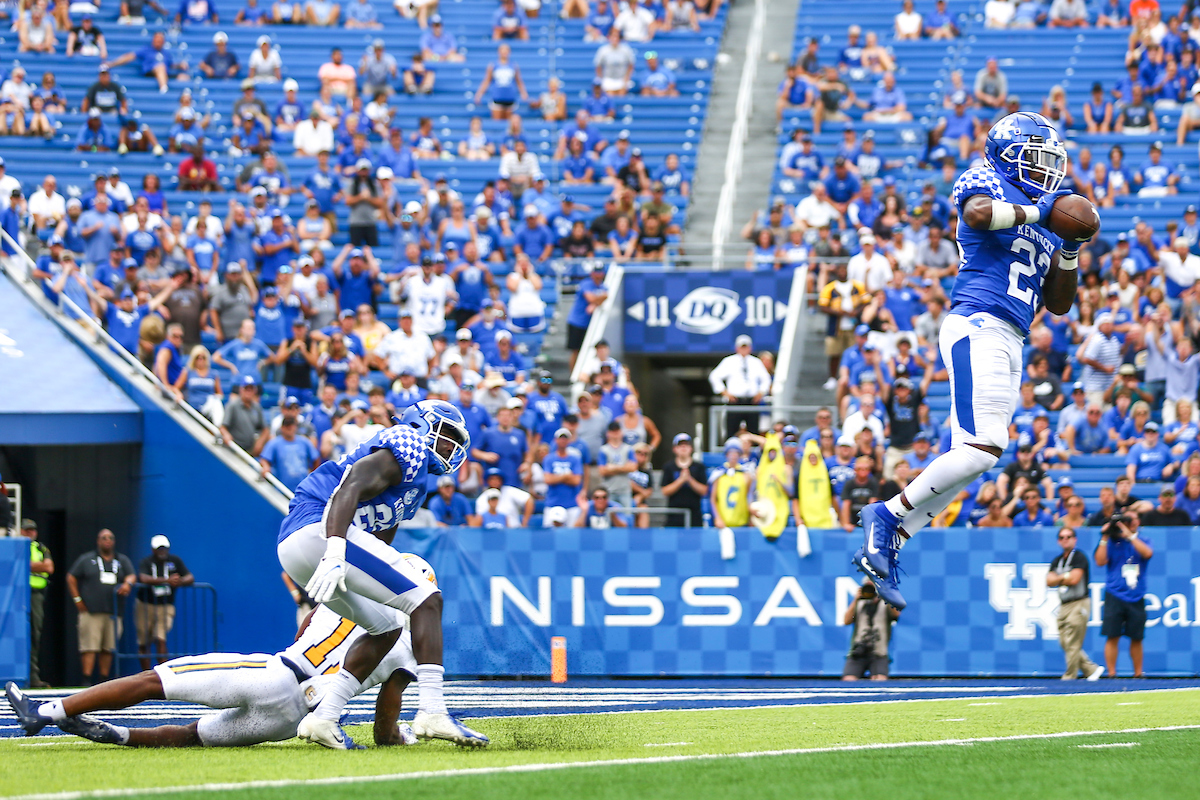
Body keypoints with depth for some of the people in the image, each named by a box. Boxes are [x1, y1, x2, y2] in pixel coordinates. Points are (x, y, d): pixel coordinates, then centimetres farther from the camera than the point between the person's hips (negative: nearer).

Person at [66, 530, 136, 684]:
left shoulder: (122, 560, 16)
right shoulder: (86, 560, 10)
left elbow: (132, 575, 5)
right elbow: (71, 578, 11)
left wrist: (128, 583, -19)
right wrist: (77, 600, 2)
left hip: (113, 612, 3)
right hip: (90, 611, -3)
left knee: (108, 648, 2)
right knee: (90, 646, -11)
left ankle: (104, 678, 8)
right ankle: (87, 678, -14)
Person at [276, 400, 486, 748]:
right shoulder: (406, 448, -1)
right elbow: (352, 486, -16)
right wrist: (335, 553, -29)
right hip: (317, 527, -10)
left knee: (386, 629, 20)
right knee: (426, 600, -9)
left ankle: (323, 718, 9)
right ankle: (431, 711, -18)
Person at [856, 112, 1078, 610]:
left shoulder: (1044, 228, 25)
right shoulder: (985, 183, 2)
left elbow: (1059, 304, 25)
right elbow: (977, 213, -24)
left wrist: (1070, 249, 11)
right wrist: (1036, 212, -15)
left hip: (1009, 346, 9)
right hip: (977, 326, -9)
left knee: (970, 457, 6)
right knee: (982, 447, -22)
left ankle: (884, 550, 10)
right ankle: (889, 514, -11)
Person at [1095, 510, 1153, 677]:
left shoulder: (1142, 541, 10)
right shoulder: (1112, 542, 6)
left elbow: (1147, 553, -11)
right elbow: (1100, 561, -4)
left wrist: (1129, 536, -15)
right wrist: (1104, 538, -8)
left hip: (1136, 598, 2)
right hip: (1115, 595, -2)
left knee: (1136, 638, 4)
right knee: (1112, 637, -6)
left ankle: (1138, 674, 13)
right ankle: (1111, 674, -3)